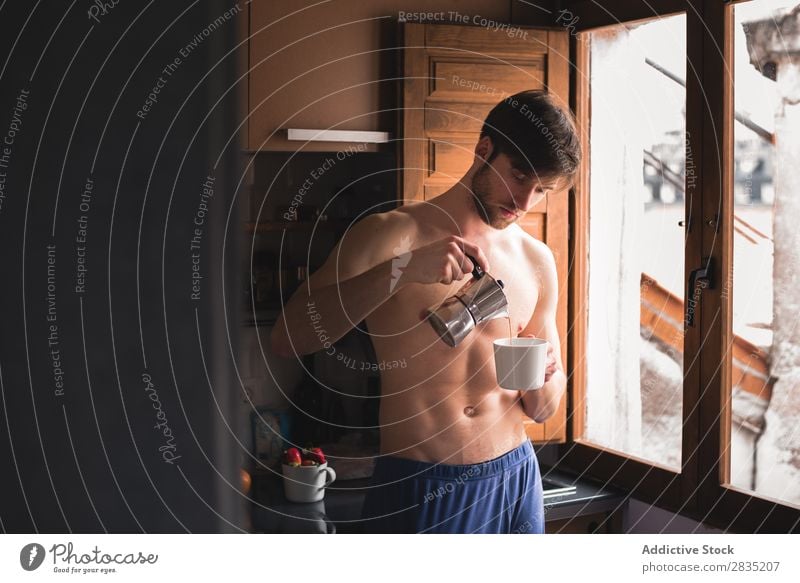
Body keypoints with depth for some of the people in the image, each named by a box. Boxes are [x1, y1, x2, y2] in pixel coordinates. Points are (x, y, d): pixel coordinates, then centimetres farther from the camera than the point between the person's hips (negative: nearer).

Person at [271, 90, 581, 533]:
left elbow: (541, 410, 11)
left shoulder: (536, 261, 5)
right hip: (418, 490, -4)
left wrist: (544, 379, -12)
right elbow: (287, 338, -20)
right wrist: (401, 269, -28)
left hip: (514, 480, 4)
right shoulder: (392, 234, -8)